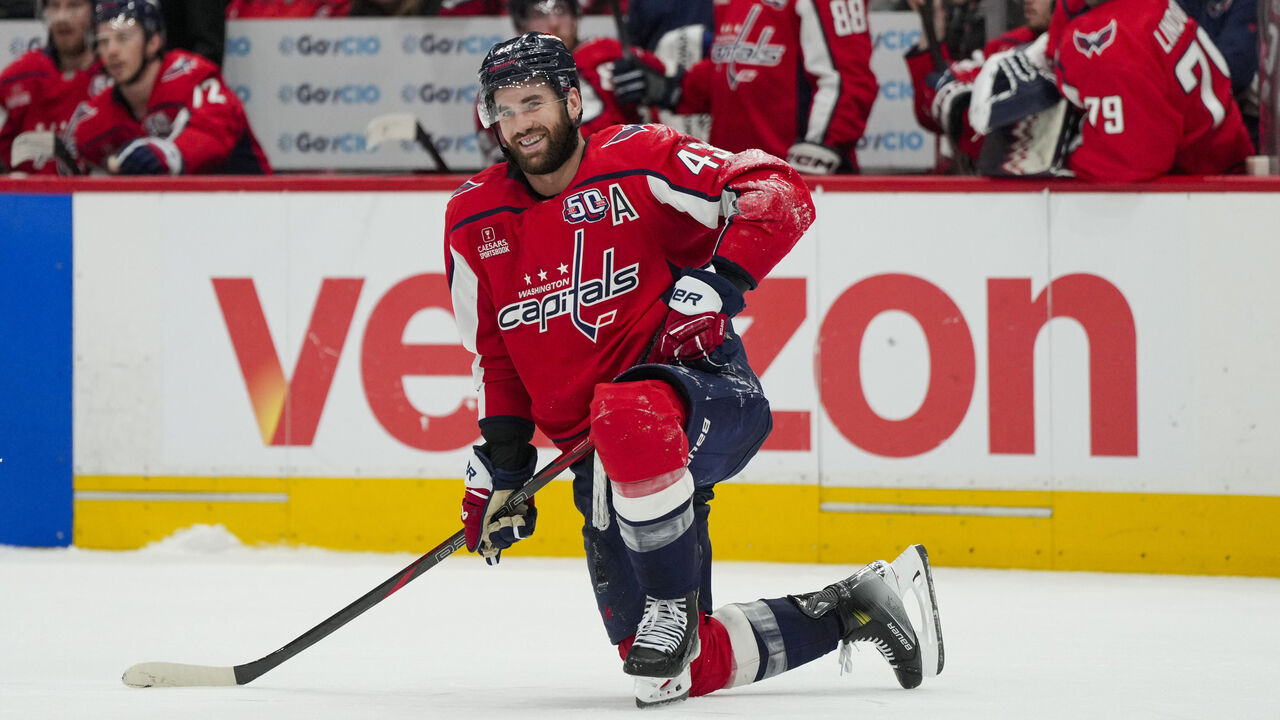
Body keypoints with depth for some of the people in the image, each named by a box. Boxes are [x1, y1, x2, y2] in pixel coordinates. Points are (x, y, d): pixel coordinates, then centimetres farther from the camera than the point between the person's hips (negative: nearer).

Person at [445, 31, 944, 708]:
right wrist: (498, 462, 9)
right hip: (605, 462, 6)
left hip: (710, 393, -6)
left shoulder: (639, 161, -8)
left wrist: (715, 284, -25)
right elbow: (494, 354, 17)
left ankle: (674, 607, -25)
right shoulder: (475, 221, 8)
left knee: (625, 419, -44)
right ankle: (852, 608, 21)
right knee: (697, 667, -1)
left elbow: (779, 195, -14)